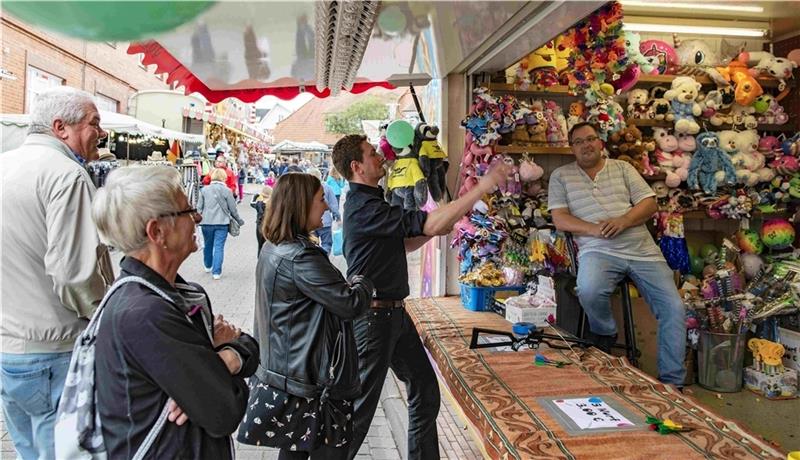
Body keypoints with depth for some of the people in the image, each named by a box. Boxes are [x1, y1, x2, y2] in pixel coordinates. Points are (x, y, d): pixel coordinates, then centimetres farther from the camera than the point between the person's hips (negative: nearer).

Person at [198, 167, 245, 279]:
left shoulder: (204, 190, 2)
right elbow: (233, 208, -2)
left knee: (208, 245, 20)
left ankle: (208, 266, 39)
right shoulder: (226, 190, -6)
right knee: (219, 247, -1)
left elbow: (199, 207, 3)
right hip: (222, 223, -3)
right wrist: (239, 220, 12)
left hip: (206, 222, 3)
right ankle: (216, 272, -3)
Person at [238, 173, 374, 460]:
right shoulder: (300, 257, -24)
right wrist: (362, 283, -1)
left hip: (286, 372, 10)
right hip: (313, 383, -10)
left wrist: (348, 285, 6)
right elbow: (351, 304, -20)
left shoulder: (272, 248, 6)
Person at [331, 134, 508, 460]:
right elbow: (430, 223, -28)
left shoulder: (371, 201, 12)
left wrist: (432, 230, 3)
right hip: (373, 317, -10)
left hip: (394, 312, 10)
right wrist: (482, 187, -24)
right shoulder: (363, 207, -21)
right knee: (362, 403, 5)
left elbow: (397, 246, 20)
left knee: (425, 390, 16)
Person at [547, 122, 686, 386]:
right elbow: (559, 219, 1)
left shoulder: (623, 168, 18)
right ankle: (605, 336, -2)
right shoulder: (561, 176, 11)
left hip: (642, 250, 3)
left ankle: (671, 381, 4)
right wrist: (595, 229, -16)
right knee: (589, 291, -35)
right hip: (598, 251, -3)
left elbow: (650, 204, 9)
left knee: (673, 307, -9)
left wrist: (624, 220, -12)